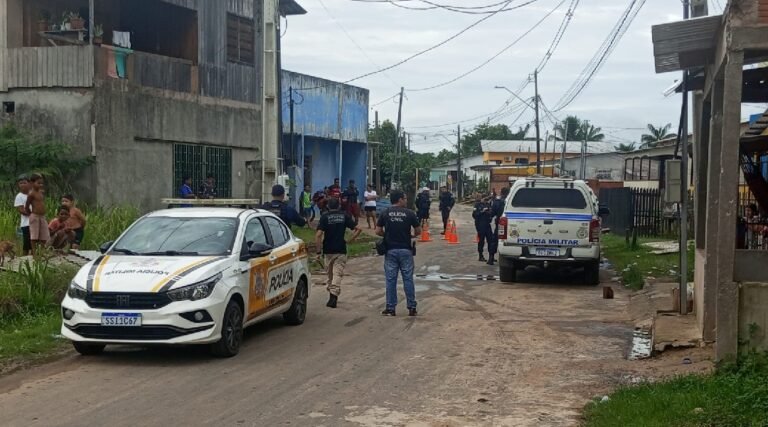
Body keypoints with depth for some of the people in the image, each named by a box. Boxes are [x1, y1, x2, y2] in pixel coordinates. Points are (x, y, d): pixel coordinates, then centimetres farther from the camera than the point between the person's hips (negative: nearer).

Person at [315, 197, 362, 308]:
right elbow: (358, 229, -3)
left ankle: (331, 295, 26)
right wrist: (350, 241, 4)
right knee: (337, 274, -2)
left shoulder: (324, 217, -3)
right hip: (341, 250, 0)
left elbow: (318, 235, -13)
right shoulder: (345, 216, 2)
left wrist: (318, 250, -8)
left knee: (330, 274, 16)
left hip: (328, 250, 0)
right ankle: (333, 295, -18)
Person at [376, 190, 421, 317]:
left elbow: (378, 231, -1)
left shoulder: (385, 214, 0)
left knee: (391, 280, 5)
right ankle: (412, 308, 8)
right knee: (408, 279, 5)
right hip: (405, 250, -1)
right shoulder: (409, 213, -3)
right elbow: (418, 231, 1)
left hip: (390, 250, 1)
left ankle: (390, 308, 6)